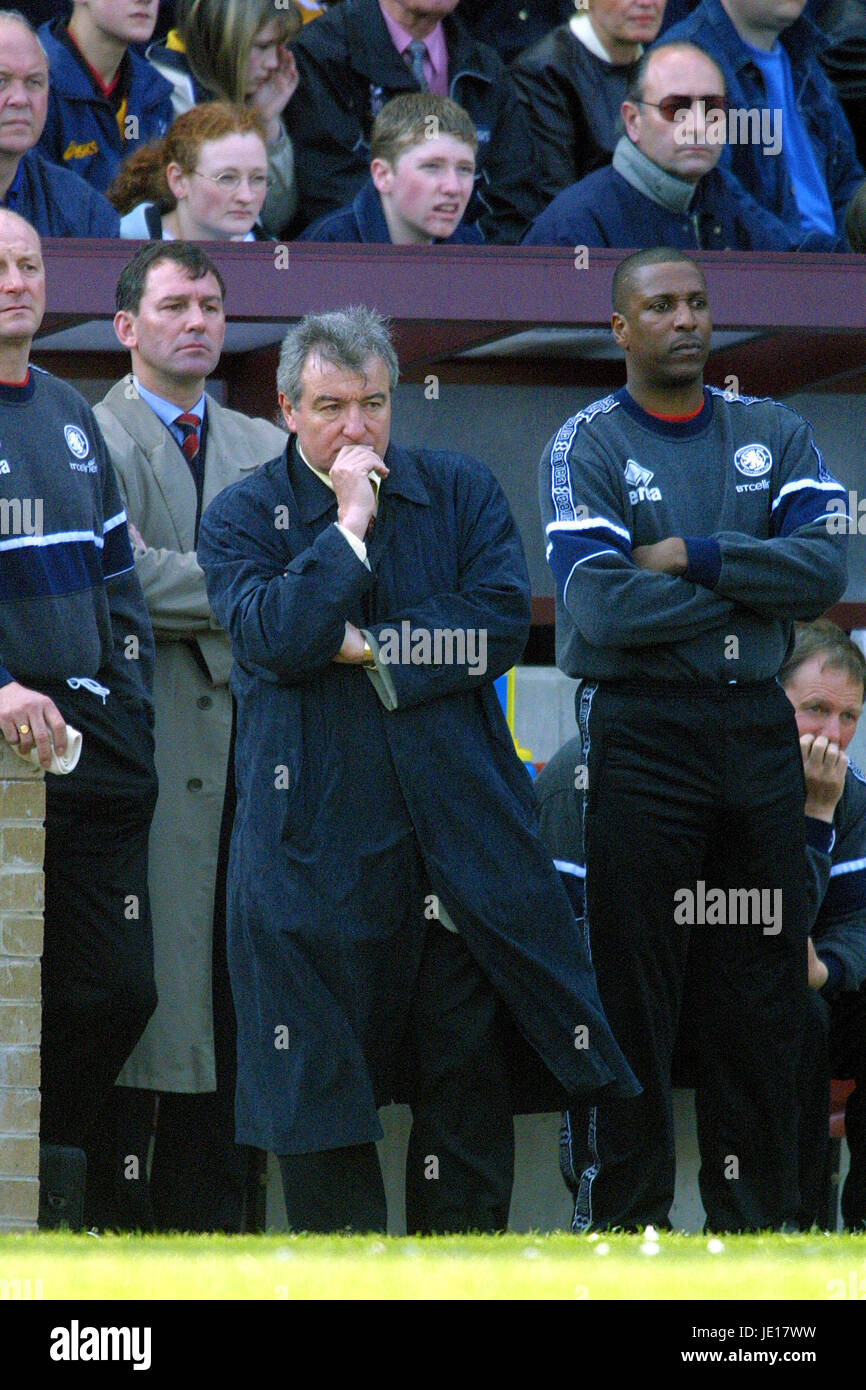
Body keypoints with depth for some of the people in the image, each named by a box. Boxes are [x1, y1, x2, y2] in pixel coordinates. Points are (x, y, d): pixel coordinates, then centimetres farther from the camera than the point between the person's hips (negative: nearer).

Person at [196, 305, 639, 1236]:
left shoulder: (459, 490, 9)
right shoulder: (241, 518, 3)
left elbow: (502, 626, -4)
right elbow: (273, 640, -14)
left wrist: (369, 649, -9)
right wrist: (349, 523, -13)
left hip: (460, 834, 2)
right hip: (317, 837, -2)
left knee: (468, 1077, 4)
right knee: (318, 1084, -1)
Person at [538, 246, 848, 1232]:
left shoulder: (773, 435, 11)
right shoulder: (586, 447, -1)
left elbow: (827, 568, -4)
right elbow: (601, 607, -16)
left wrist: (695, 558, -13)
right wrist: (756, 583, -8)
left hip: (758, 727, 4)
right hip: (641, 734, -4)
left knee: (762, 992, 7)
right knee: (628, 992, -4)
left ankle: (755, 1215, 14)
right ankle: (622, 1216, 1)